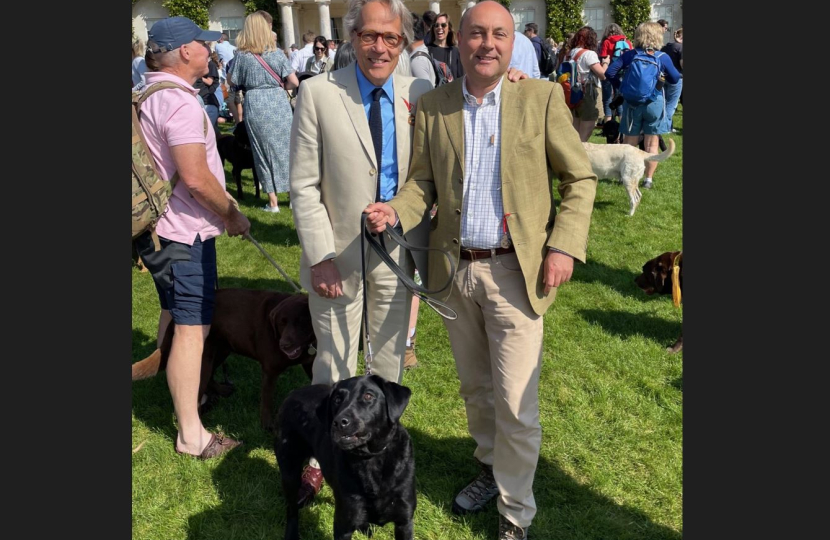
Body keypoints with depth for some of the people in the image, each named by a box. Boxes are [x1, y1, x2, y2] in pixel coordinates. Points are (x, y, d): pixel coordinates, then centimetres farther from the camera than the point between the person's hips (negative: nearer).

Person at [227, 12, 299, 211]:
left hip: (256, 106, -1)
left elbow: (232, 79, 9)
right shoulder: (277, 53, 0)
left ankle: (273, 201, 11)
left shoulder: (242, 55, -3)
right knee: (286, 148, 10)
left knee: (264, 151, 7)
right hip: (279, 103, 1)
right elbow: (294, 82, -4)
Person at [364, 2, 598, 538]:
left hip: (514, 270, -3)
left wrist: (564, 245, -10)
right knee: (474, 387, 19)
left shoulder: (542, 98, -3)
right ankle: (491, 469, 43)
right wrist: (396, 209, -13)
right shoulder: (432, 106, 4)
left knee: (516, 405, 0)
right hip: (455, 269, 4)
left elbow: (579, 178, 0)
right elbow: (424, 180, 8)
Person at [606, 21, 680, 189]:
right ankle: (648, 179, 9)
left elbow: (610, 72, -10)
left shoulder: (629, 55, -4)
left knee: (629, 143, 12)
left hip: (632, 103, 1)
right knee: (651, 144, 7)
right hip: (654, 104, -1)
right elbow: (675, 79, 4)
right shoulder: (662, 57, -6)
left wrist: (620, 87, 4)